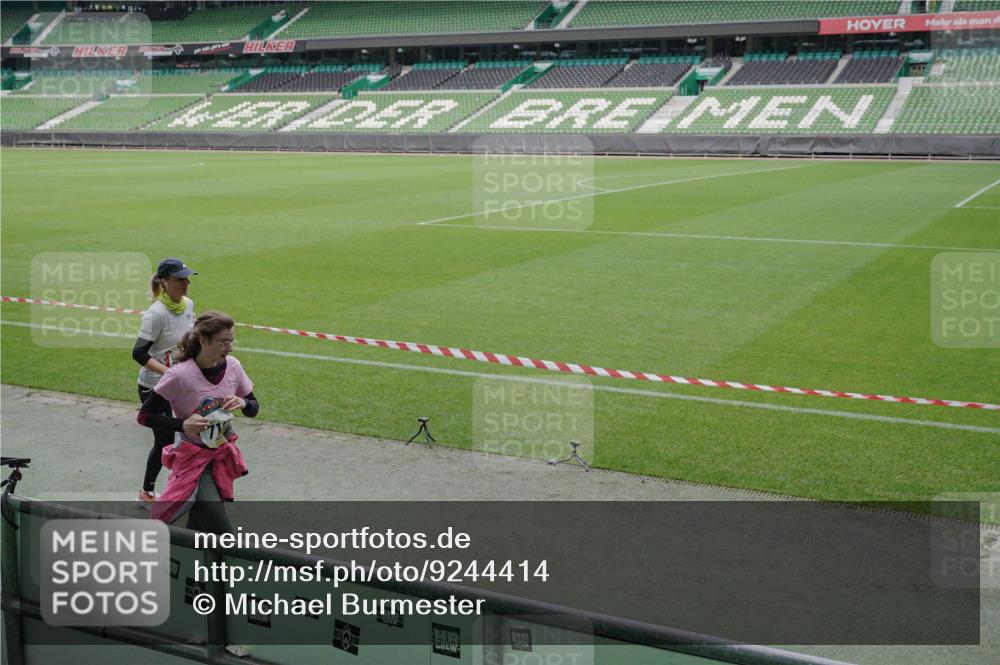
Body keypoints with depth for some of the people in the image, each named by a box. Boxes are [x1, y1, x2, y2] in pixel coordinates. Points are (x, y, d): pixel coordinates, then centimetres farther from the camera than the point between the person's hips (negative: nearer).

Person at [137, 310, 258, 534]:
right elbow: (145, 415, -12)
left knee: (198, 533, 17)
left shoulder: (232, 366, -5)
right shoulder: (180, 375, -20)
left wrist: (243, 403, -15)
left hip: (223, 457, 6)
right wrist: (183, 424, -25)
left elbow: (253, 408, 8)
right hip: (194, 460, -6)